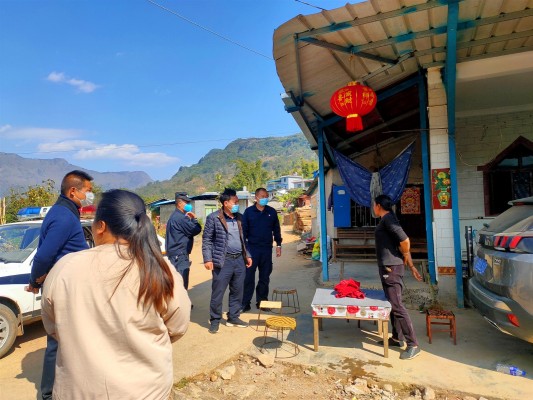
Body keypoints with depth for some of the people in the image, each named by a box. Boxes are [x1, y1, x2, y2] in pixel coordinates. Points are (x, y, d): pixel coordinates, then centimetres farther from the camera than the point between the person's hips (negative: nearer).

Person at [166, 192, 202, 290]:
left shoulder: (175, 216, 17)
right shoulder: (181, 218, -17)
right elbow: (196, 230, -16)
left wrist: (191, 219, 8)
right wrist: (194, 218, -1)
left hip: (175, 255, 11)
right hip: (180, 256, -11)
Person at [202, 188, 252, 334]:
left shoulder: (239, 218, 11)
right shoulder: (213, 218, -7)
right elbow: (206, 239, -6)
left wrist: (247, 255, 16)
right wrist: (208, 259, -12)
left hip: (239, 260, 6)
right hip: (223, 261, -5)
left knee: (237, 291, 13)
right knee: (217, 292, 3)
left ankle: (233, 318, 28)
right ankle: (215, 320, 19)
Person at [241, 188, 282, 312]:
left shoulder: (272, 212, 6)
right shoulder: (248, 211, -1)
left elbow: (276, 229, 11)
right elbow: (244, 230, 0)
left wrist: (278, 245, 8)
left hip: (267, 249, 2)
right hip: (252, 248, -2)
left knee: (265, 277, 9)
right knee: (248, 276, 0)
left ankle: (262, 301, 21)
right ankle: (245, 302, 10)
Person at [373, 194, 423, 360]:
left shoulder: (388, 219, -14)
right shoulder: (386, 220, 16)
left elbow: (405, 241, -23)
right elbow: (403, 245, 16)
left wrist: (404, 258, -4)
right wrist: (411, 266, 16)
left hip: (391, 268, -11)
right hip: (387, 267, 11)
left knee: (397, 306, -7)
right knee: (392, 304, 16)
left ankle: (413, 345, -1)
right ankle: (397, 338, 27)